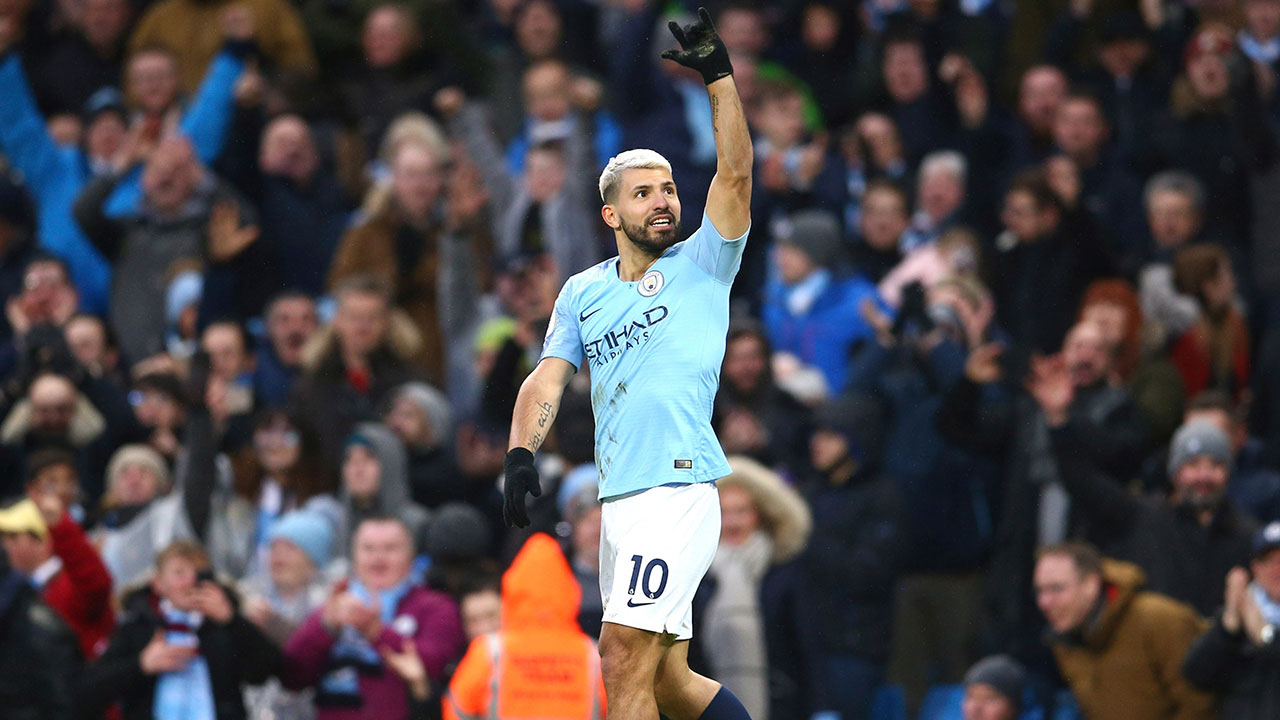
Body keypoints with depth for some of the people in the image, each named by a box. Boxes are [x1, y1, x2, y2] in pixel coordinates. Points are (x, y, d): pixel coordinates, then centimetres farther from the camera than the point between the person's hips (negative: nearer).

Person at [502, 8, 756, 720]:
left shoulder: (702, 266, 4)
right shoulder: (582, 293, 16)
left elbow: (736, 174, -8)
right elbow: (548, 379, 8)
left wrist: (719, 74, -17)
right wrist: (522, 453, -10)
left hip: (681, 492, -6)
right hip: (619, 501, 6)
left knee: (624, 659, -15)